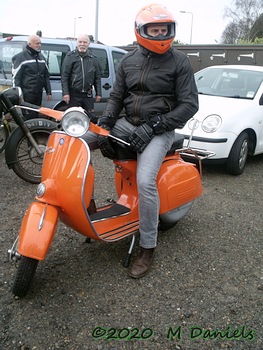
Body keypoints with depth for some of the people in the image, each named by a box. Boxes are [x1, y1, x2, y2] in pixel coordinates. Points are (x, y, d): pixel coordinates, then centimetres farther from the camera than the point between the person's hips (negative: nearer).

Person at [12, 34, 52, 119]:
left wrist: (48, 92, 15)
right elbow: (16, 77, -8)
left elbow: (46, 76, 21)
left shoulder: (41, 57, 16)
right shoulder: (21, 57, -4)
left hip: (38, 95, 7)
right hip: (27, 95, -6)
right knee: (28, 118, -9)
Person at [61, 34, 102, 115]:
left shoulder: (93, 58, 13)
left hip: (88, 95, 4)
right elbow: (64, 76, -4)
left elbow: (97, 77, 15)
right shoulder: (70, 56, 2)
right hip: (74, 95, -3)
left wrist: (98, 93, 8)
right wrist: (65, 93, -13)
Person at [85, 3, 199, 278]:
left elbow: (189, 104, -8)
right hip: (128, 123, 5)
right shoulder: (128, 61, 10)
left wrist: (153, 127, -17)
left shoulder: (179, 62, -3)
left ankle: (148, 248, -11)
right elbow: (116, 96, 12)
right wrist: (104, 126, -6)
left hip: (159, 130, -5)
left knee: (145, 182, -28)